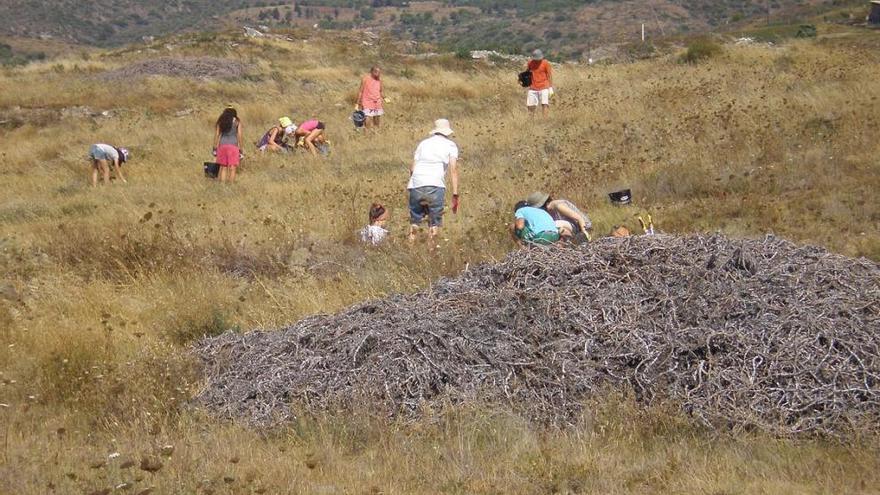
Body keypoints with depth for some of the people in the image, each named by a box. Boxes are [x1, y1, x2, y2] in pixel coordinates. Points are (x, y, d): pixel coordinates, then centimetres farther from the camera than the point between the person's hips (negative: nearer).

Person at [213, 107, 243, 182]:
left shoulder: (220, 121, 13)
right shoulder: (237, 121, 5)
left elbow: (217, 135, 8)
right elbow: (239, 136, 0)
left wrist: (215, 148, 9)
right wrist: (240, 150, 2)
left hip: (222, 145, 3)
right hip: (233, 145, -3)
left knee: (223, 168, 8)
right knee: (232, 168, -4)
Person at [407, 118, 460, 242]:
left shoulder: (423, 143, 24)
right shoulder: (451, 145, 16)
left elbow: (412, 168, 15)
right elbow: (453, 168, 2)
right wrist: (455, 194, 0)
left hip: (416, 185, 3)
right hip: (435, 186, -3)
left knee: (415, 219, 16)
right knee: (435, 223, 6)